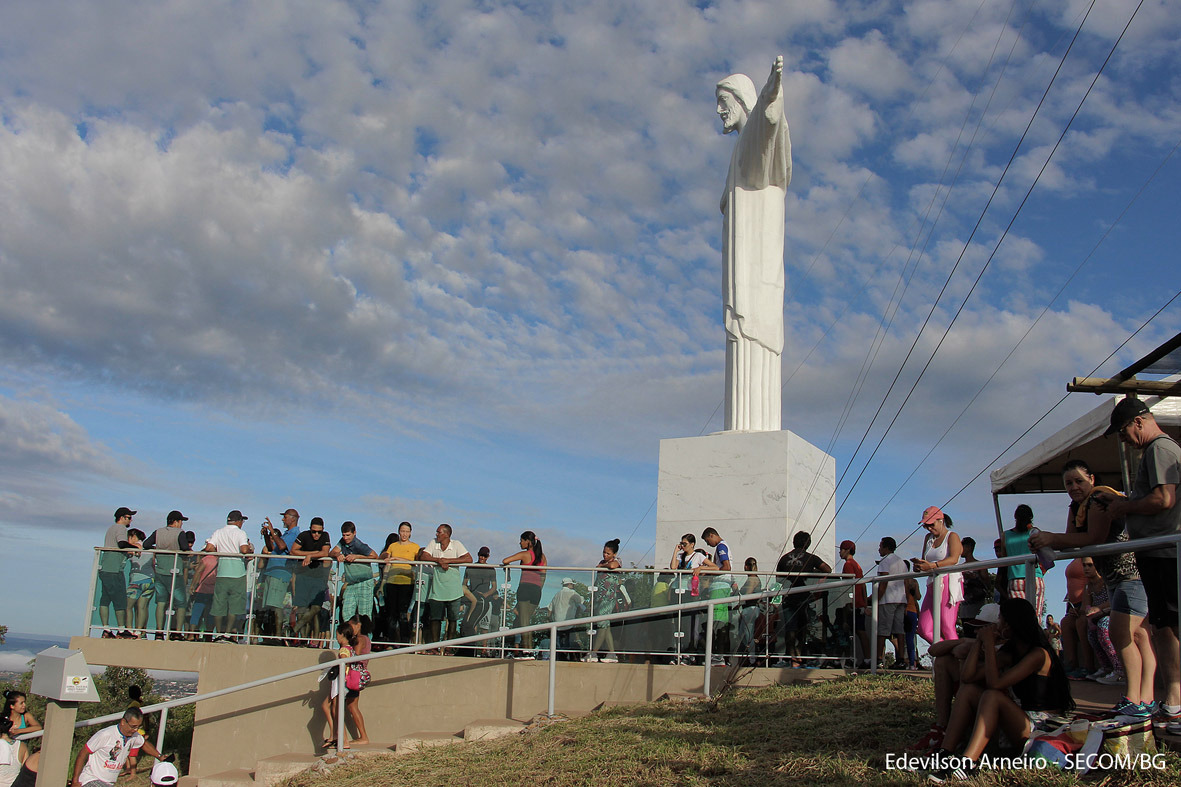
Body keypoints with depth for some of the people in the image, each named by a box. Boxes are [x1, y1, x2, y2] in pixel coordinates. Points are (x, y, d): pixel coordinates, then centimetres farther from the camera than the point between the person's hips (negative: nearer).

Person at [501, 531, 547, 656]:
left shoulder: (525, 554, -3)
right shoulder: (542, 556, 14)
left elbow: (505, 561, -11)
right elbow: (543, 575, 15)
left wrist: (505, 565, 11)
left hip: (525, 587, -6)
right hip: (537, 590, 6)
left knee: (523, 620, -4)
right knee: (527, 619, 13)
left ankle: (526, 651, -9)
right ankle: (529, 649, 7)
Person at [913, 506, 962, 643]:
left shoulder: (952, 536, 1)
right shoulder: (928, 538, 21)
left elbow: (953, 559, -17)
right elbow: (924, 562, 20)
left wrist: (932, 566, -32)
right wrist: (918, 564, -5)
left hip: (949, 583, -7)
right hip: (932, 586, 7)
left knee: (947, 628, -15)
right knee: (924, 630, -2)